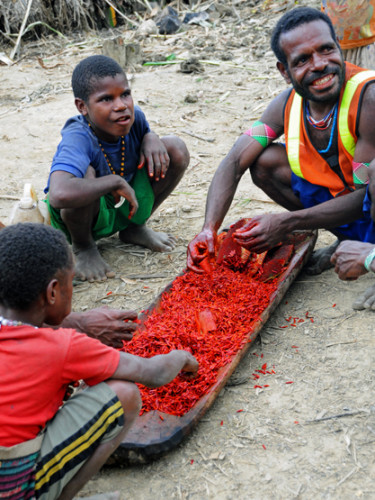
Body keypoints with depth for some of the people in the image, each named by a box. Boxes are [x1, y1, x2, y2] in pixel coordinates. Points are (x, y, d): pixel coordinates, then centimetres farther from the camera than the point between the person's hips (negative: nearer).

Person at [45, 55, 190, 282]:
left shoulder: (133, 116, -15)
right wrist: (116, 182, -39)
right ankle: (83, 246, -6)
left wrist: (151, 138, -14)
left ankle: (135, 228, 10)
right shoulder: (78, 139, -34)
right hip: (78, 217, -6)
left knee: (176, 149, -8)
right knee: (85, 174, -40)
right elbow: (59, 195, -54)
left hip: (125, 207, 6)